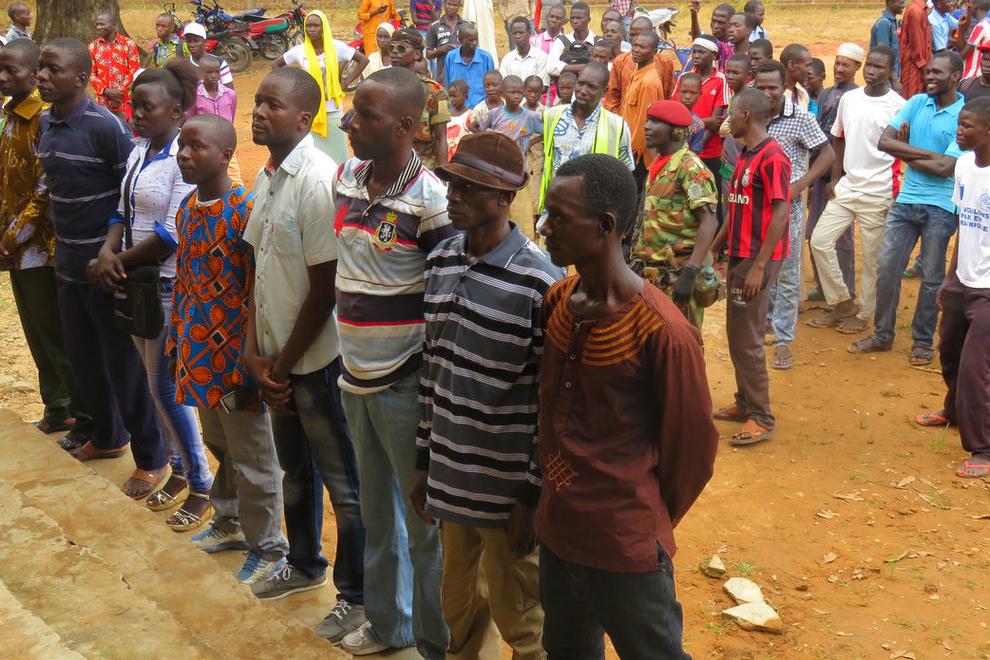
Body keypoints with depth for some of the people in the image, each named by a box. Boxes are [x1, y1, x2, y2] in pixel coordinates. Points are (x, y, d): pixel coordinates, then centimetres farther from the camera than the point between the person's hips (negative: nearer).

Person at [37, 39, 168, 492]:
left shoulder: (105, 126, -18)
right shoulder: (45, 123, 4)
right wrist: (60, 241, 14)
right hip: (68, 264, 7)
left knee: (123, 363, 2)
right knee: (82, 358, 19)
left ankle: (152, 459, 16)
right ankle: (108, 436, 40)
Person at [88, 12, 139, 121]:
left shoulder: (128, 44, -2)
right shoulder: (93, 46, 5)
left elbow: (134, 71, -5)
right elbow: (91, 74, 4)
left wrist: (119, 91, -13)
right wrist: (106, 91, -11)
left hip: (125, 101, -2)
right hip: (102, 101, 2)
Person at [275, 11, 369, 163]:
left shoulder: (337, 47, -4)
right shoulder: (299, 51, -2)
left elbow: (363, 60, 4)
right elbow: (277, 65, 13)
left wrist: (347, 82, -1)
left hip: (332, 109, 0)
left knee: (335, 150, 7)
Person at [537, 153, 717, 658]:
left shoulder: (660, 330, -23)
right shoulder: (556, 301, -2)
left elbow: (693, 445, -12)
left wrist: (648, 524, 1)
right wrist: (549, 500, 13)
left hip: (625, 549, -7)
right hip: (555, 532, 7)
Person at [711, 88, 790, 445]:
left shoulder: (772, 158, -15)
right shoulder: (745, 156, 13)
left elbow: (780, 215, -19)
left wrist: (758, 267, -22)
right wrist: (713, 250, 18)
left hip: (757, 260, -9)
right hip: (738, 255, 9)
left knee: (747, 339, -5)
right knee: (736, 334, 14)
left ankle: (761, 419, 5)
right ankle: (745, 404, 27)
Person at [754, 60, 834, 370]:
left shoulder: (800, 118, -11)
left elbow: (827, 154, -6)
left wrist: (797, 186, -14)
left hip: (787, 205, -4)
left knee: (787, 274, 2)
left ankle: (783, 341, 7)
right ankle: (768, 318, 37)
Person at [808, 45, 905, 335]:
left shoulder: (898, 106, -8)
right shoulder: (848, 99, 6)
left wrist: (897, 195, -9)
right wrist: (834, 179, 10)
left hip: (879, 194, -5)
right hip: (846, 187, 5)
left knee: (872, 257, 3)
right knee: (820, 240, 1)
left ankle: (864, 314, 20)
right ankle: (842, 302, 16)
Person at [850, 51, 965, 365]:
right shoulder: (917, 102, 3)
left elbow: (944, 168, -18)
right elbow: (884, 141, -7)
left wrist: (907, 155, -7)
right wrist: (927, 154, -14)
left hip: (940, 207, -4)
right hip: (905, 200, 4)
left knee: (931, 277, 7)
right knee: (886, 268, 5)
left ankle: (923, 342, 21)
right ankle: (882, 334, 20)